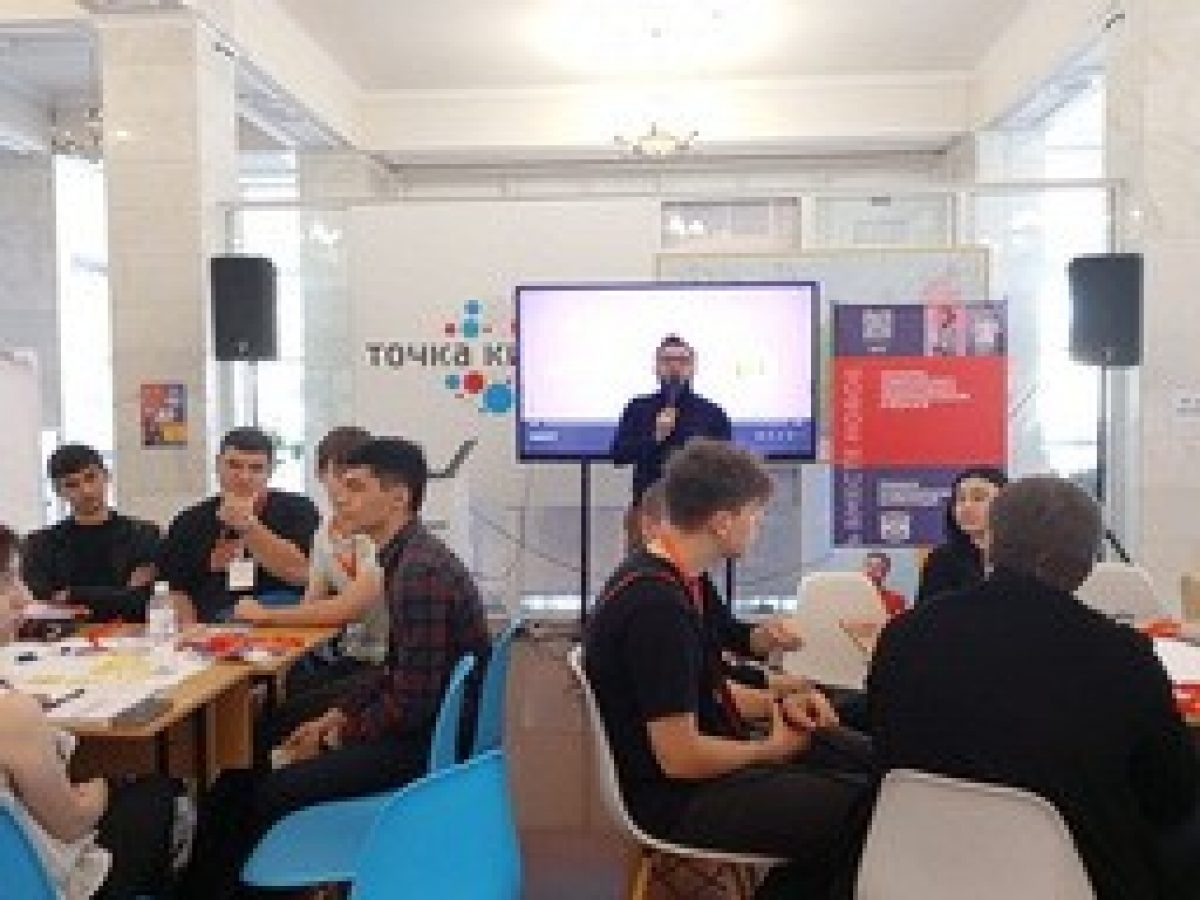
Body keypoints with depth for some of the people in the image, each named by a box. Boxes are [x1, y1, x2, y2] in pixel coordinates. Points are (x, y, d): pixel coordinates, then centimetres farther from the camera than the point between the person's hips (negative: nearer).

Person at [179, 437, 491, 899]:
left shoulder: (421, 571, -23)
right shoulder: (406, 557, 7)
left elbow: (412, 701, -23)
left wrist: (345, 732, -8)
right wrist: (338, 714, 9)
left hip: (425, 741, -9)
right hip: (419, 722, 9)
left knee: (268, 791, -12)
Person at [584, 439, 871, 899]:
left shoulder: (658, 574, 5)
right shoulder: (657, 603, -26)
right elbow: (681, 758, -25)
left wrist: (775, 704, 1)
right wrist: (773, 749, -10)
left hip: (696, 758, 10)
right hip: (675, 797, -10)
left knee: (868, 758, 11)